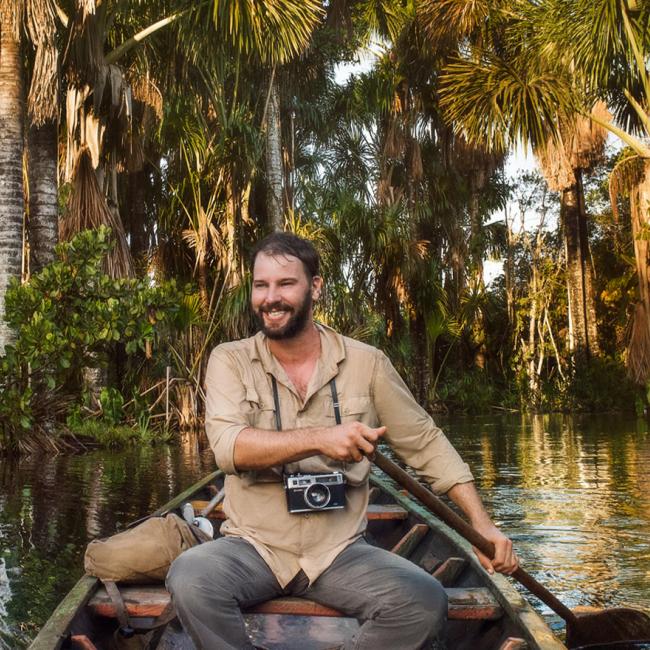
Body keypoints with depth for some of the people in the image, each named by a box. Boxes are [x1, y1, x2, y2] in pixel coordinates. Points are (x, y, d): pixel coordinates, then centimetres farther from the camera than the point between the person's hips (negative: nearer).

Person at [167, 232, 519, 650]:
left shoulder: (367, 363, 0)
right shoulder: (230, 361, -2)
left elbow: (426, 443, 7)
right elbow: (228, 447, -19)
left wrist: (482, 523, -1)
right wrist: (318, 438, -34)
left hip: (340, 552, 1)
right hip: (252, 547, -1)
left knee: (425, 602, -25)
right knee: (189, 578, -32)